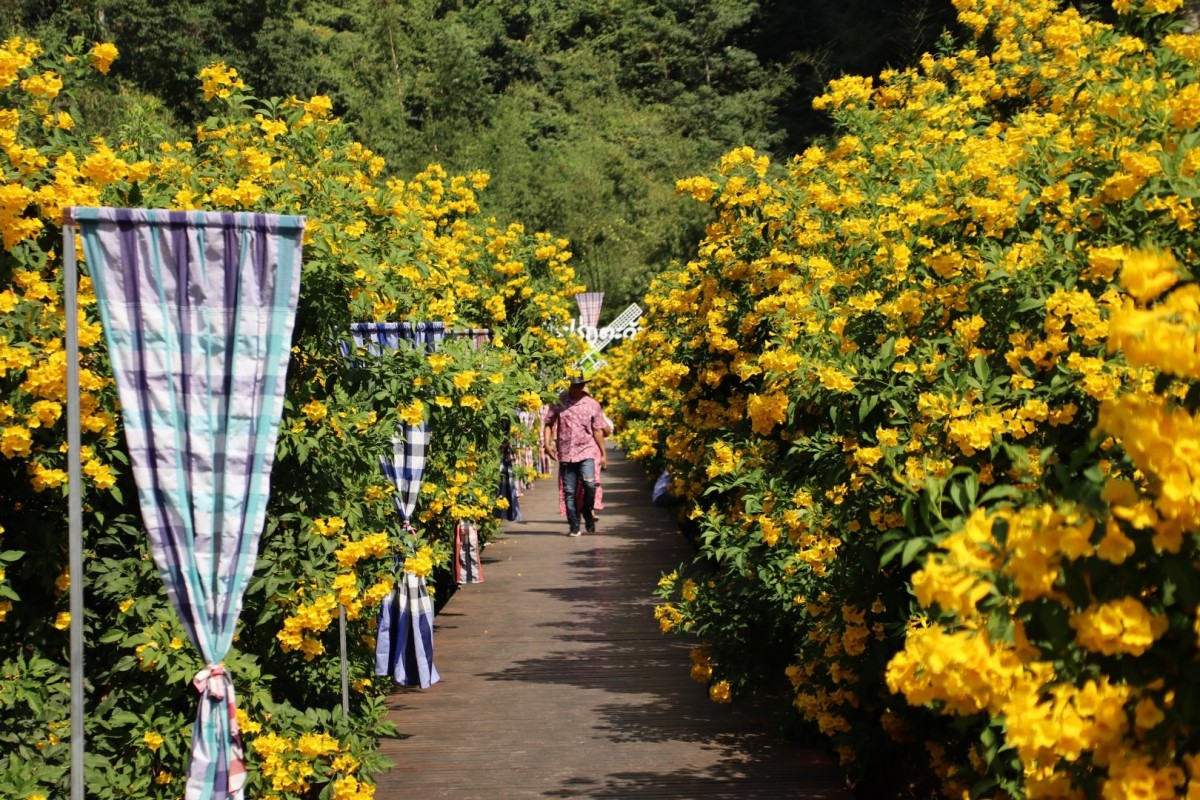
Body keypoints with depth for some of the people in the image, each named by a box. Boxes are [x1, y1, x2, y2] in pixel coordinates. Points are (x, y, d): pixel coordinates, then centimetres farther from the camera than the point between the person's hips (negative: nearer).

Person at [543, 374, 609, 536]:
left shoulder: (592, 405, 3)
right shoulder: (559, 402, 3)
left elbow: (597, 430, 9)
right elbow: (549, 423, 9)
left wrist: (604, 454, 10)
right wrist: (547, 443, -4)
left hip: (586, 451, -1)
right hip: (565, 453, 1)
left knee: (589, 484, -19)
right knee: (569, 492, 2)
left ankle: (588, 513, 7)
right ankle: (574, 526, 11)